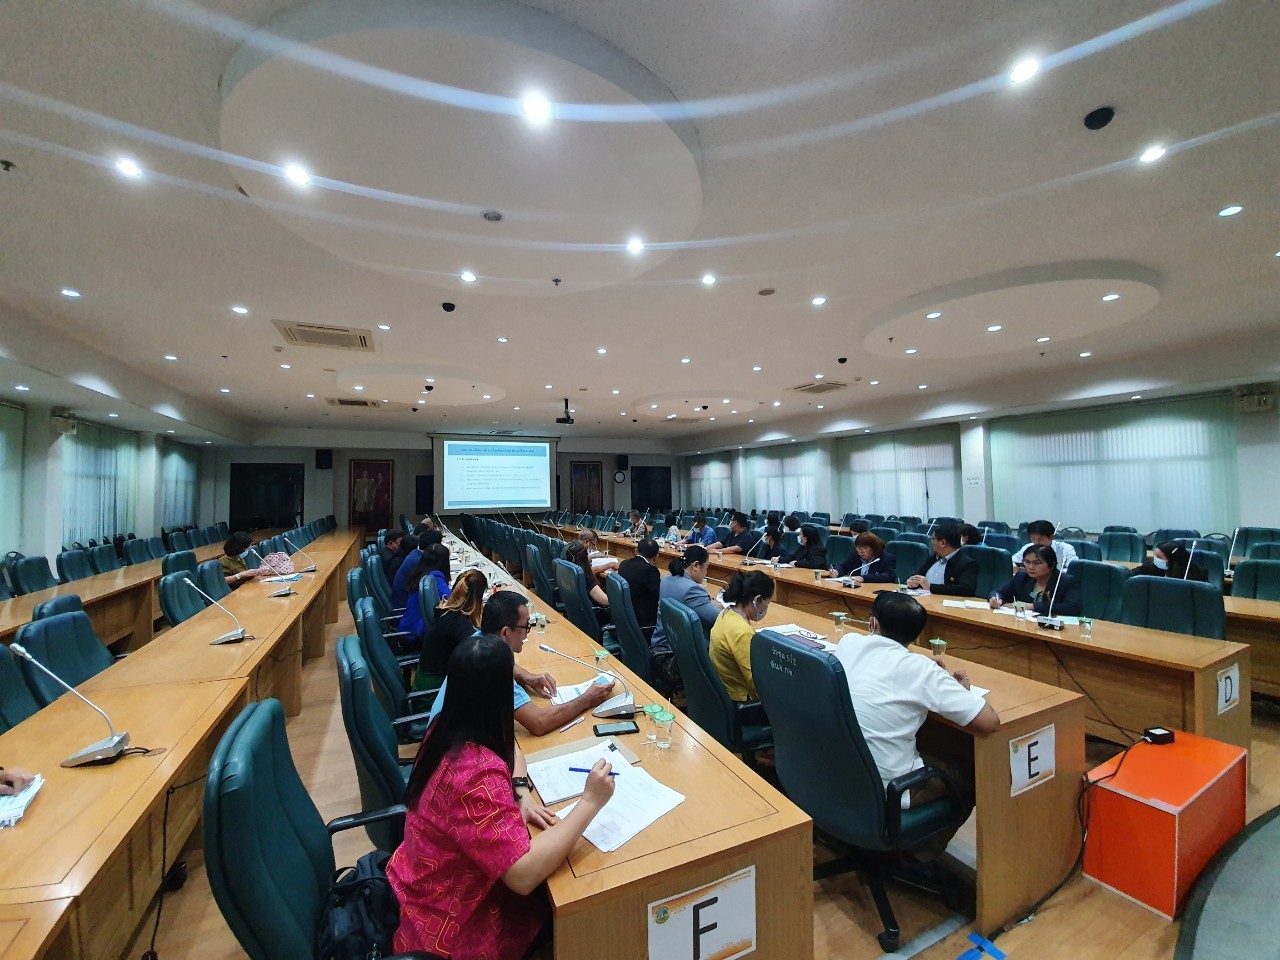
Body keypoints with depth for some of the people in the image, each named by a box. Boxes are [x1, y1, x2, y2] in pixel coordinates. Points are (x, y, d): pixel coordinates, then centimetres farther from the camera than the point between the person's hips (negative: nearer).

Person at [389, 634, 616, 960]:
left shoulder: (447, 727, -9)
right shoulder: (478, 774, -37)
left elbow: (510, 748, 8)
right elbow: (524, 876, -38)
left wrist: (519, 795, -8)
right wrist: (590, 802, -32)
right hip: (448, 930, -7)